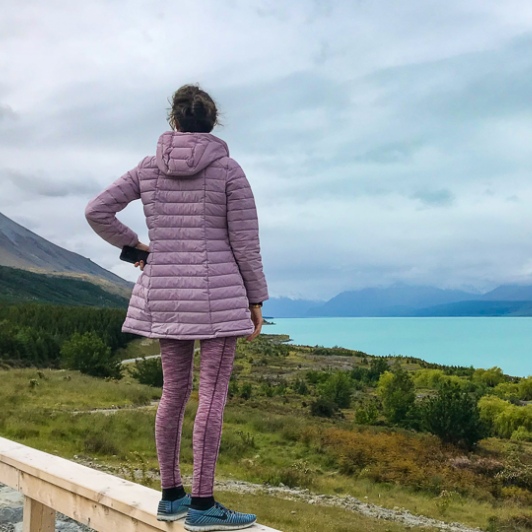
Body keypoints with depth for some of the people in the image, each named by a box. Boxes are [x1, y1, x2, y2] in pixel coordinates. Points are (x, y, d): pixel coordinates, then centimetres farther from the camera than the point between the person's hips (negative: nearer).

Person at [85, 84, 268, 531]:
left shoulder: (149, 169, 6)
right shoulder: (228, 169, -4)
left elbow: (97, 211, 3)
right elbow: (245, 241, -6)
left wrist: (134, 245, 17)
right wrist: (256, 299, 1)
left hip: (165, 293, 5)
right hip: (218, 292, -5)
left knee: (174, 392, 12)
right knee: (213, 395, -2)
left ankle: (171, 496, 20)